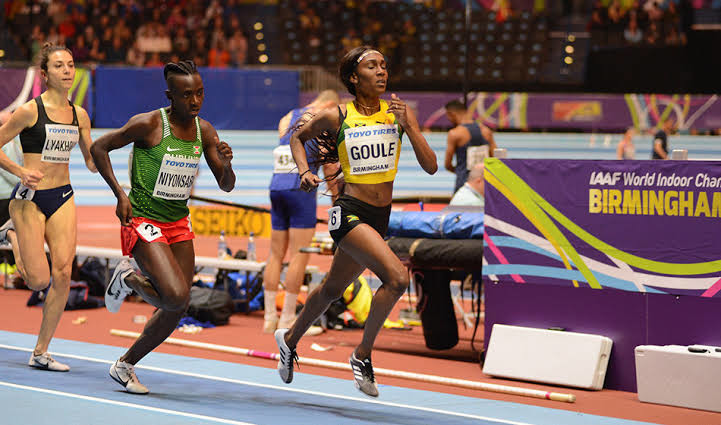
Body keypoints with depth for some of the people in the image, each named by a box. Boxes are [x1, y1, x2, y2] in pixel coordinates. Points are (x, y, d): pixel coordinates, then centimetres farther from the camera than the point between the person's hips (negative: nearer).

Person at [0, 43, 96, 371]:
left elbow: (92, 161, 16)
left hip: (63, 197, 5)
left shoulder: (79, 115, 7)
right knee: (39, 281, -5)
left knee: (62, 275, -6)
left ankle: (41, 353, 5)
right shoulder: (30, 111, -9)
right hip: (30, 197, -5)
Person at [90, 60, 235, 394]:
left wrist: (225, 163, -15)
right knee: (176, 296, -23)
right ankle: (128, 278, 7)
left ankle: (125, 366, 22)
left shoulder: (204, 131, 3)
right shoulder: (149, 125, -15)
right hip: (143, 222, -7)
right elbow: (99, 147, -5)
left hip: (179, 222, 7)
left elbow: (226, 186, 8)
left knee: (177, 310, 5)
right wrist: (120, 195, -11)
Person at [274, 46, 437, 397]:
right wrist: (305, 171, -3)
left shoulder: (399, 112, 0)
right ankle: (362, 355, -7)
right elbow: (298, 137, 13)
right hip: (350, 212, -5)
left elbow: (430, 167, -5)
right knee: (397, 278, -24)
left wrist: (408, 127, -17)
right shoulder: (336, 116, -7)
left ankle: (290, 339, 47)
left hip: (381, 216, 5)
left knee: (332, 289, 22)